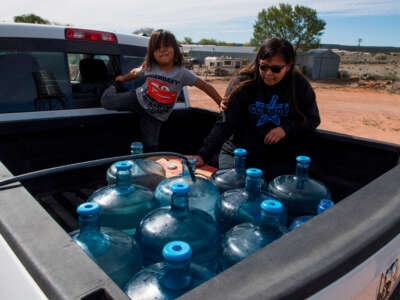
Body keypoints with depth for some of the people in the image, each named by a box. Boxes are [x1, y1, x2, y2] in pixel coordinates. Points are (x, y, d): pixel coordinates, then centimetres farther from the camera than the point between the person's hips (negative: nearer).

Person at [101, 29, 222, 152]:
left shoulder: (182, 73, -20)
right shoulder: (149, 68, -12)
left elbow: (205, 86, -21)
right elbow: (134, 72, 11)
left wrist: (222, 103, -27)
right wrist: (122, 79, 28)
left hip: (155, 116, -1)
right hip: (138, 99, 1)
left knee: (151, 147, -6)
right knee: (107, 101, -9)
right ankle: (117, 87, 25)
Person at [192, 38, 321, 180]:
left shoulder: (299, 85, -4)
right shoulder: (243, 83, -12)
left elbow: (313, 119, 7)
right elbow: (225, 124, -15)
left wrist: (286, 128, -12)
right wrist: (203, 155, -25)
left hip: (277, 161, 2)